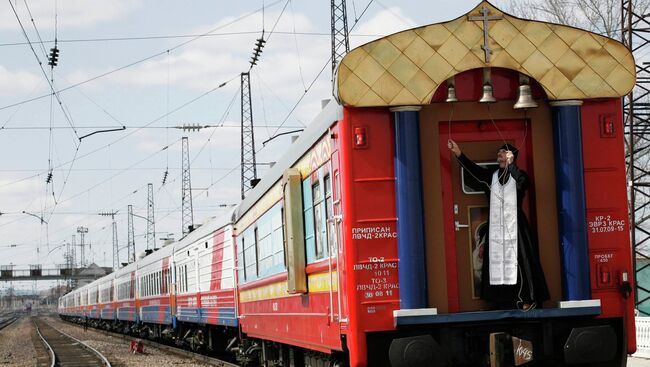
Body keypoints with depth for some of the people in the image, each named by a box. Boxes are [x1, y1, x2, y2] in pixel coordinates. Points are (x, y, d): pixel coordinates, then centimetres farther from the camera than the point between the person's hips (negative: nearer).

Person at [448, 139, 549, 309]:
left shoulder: (517, 174, 2)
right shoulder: (491, 175, 13)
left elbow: (522, 181, -20)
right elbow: (473, 168, 0)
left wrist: (510, 163, -29)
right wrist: (458, 152, -12)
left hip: (514, 225, -4)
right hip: (495, 227, 4)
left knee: (517, 261, -8)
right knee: (497, 261, 1)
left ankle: (526, 299, -7)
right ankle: (502, 302, 2)